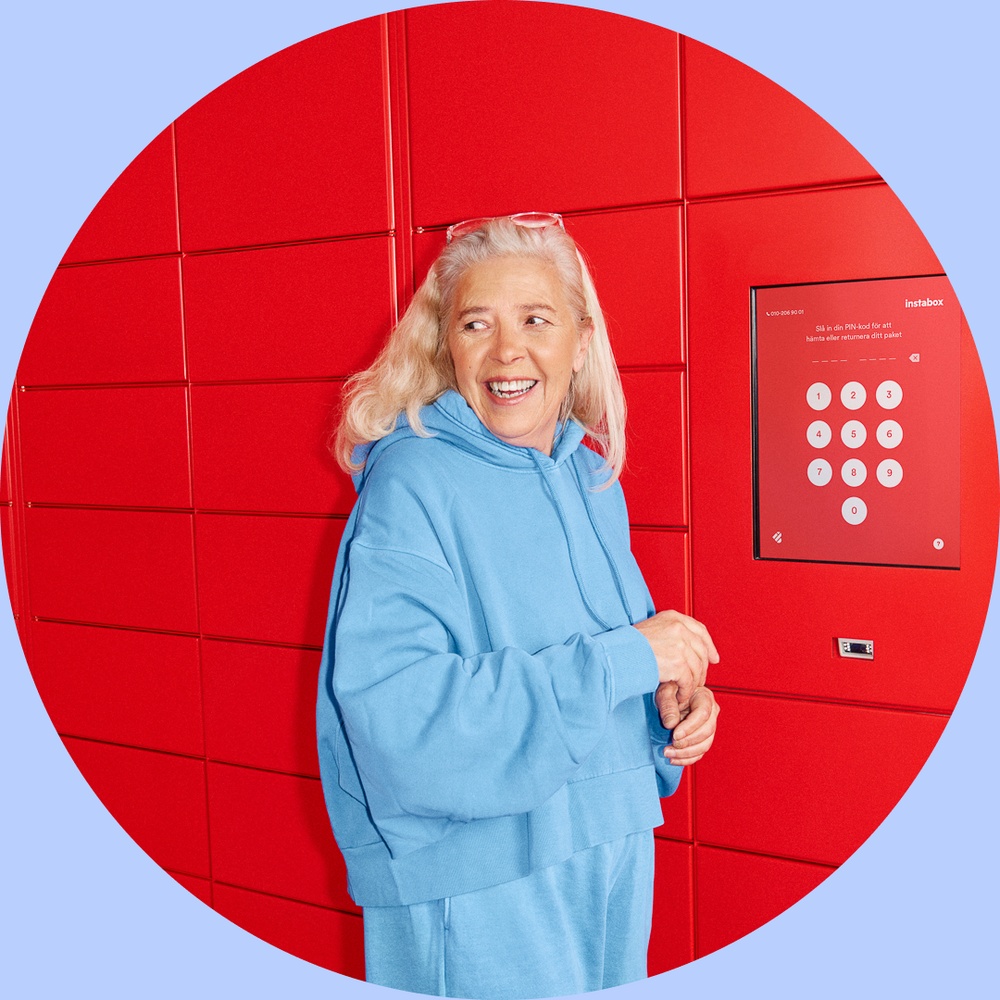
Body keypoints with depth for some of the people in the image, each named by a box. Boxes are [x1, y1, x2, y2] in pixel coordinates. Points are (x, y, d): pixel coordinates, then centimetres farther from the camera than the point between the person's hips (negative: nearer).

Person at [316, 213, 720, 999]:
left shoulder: (590, 479, 3)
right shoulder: (411, 486, -18)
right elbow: (393, 712, -28)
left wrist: (673, 706, -7)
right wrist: (625, 660, -26)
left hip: (611, 866, 7)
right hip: (472, 896, -6)